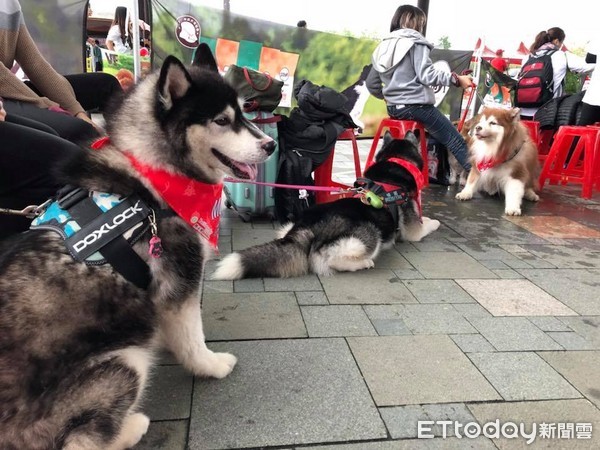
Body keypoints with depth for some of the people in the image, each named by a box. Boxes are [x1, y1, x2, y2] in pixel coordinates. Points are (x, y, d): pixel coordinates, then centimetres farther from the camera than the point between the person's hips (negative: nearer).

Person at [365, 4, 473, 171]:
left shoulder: (382, 47, 16)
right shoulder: (415, 42, -5)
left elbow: (372, 84, 17)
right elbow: (426, 75, -18)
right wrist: (456, 79, -14)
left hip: (393, 108, 8)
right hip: (416, 106, -8)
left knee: (439, 137, 27)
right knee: (456, 142, -3)